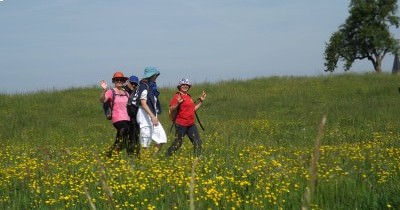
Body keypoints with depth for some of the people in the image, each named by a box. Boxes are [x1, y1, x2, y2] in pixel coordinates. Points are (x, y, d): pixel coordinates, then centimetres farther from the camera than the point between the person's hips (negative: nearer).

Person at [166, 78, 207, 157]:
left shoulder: (189, 96, 16)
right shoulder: (177, 96, -7)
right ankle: (167, 156, 13)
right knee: (177, 143, -1)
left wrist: (201, 101, 16)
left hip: (191, 124, 7)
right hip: (181, 124, -7)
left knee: (197, 142, 2)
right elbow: (171, 109, -13)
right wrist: (178, 103, -30)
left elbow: (193, 108, 22)